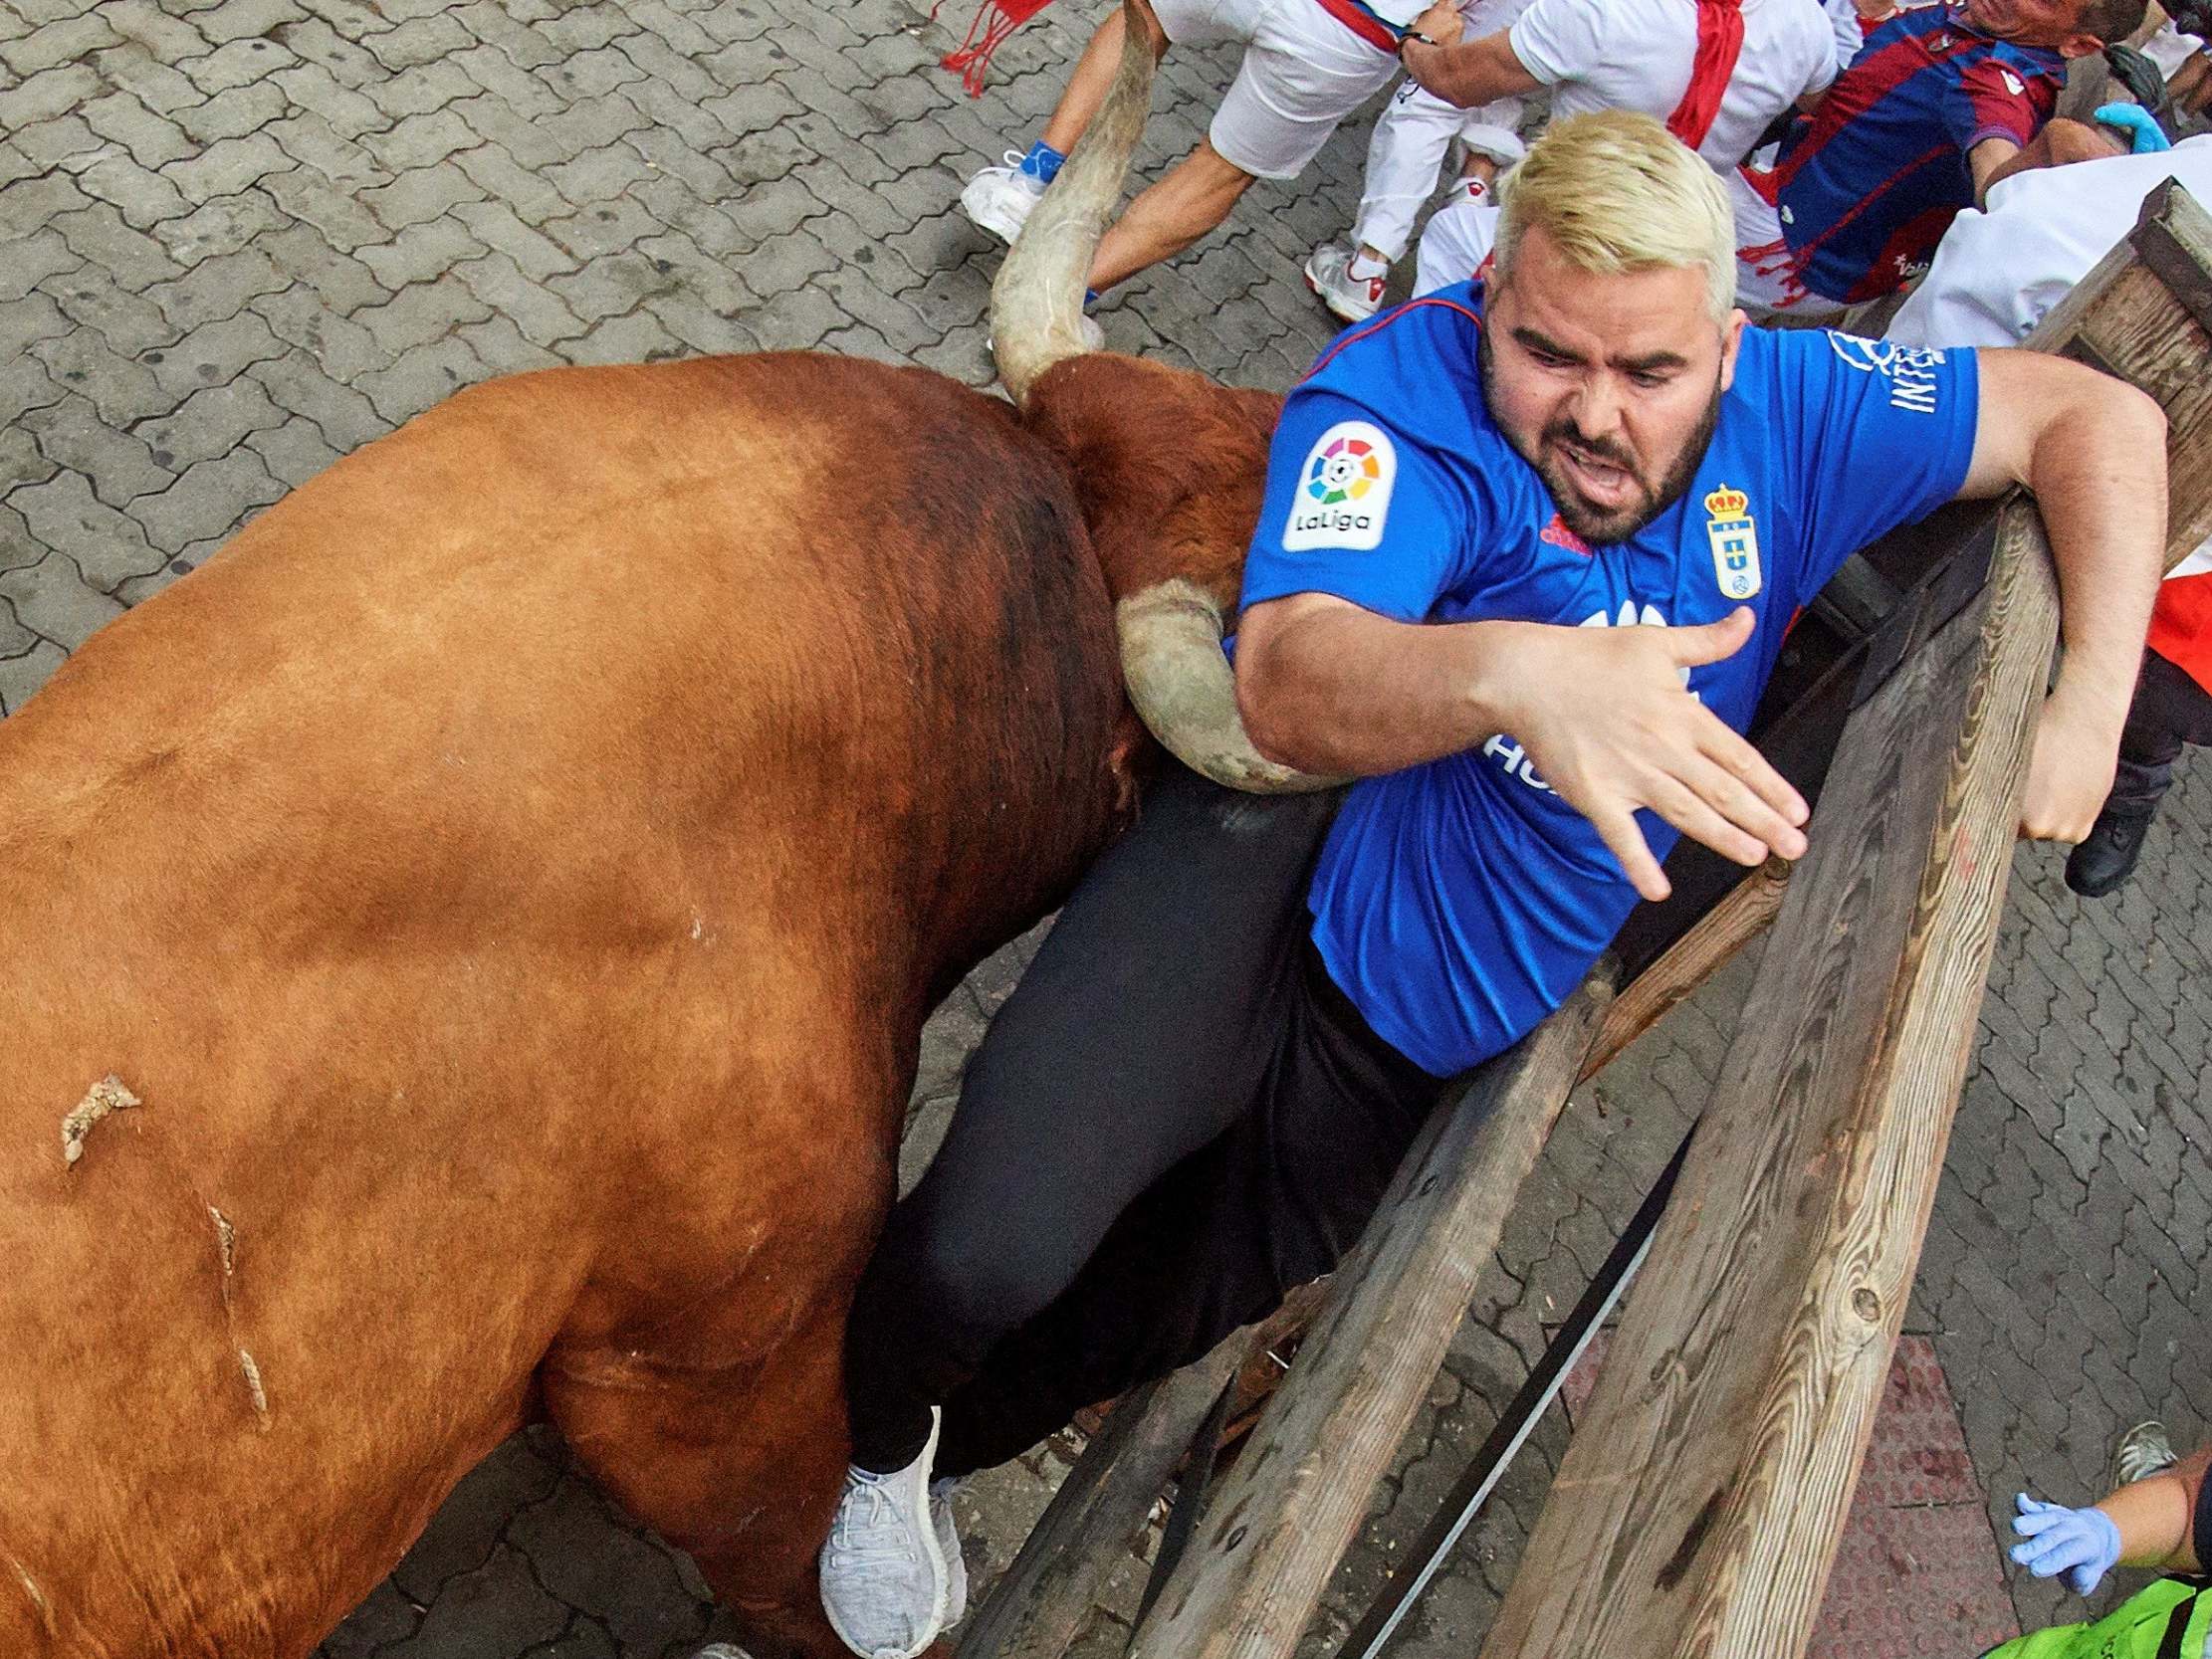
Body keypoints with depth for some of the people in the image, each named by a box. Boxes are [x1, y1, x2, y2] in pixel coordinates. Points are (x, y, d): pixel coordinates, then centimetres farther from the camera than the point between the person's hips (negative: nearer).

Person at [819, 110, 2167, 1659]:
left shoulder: (1786, 415, -3)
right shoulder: (1402, 398, -18)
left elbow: (2101, 416, 6)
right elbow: (1286, 684, -35)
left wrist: (2094, 704, -5)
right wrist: (1512, 672, -55)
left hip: (1412, 1031, 6)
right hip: (1271, 878, -5)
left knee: (1186, 1299, 9)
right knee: (992, 1255, -23)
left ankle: (929, 1446, 43)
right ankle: (872, 1433, 16)